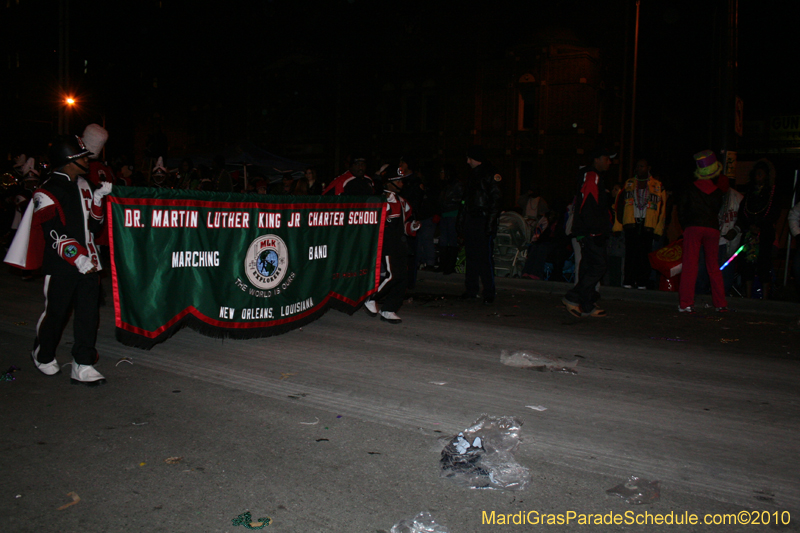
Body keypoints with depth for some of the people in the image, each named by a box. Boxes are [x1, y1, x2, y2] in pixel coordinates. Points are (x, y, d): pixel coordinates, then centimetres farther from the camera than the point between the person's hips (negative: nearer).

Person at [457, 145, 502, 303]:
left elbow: (496, 199, -11)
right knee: (471, 256, 9)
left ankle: (489, 292, -1)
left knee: (485, 258, -7)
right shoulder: (472, 176, 18)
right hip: (470, 222, 8)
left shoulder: (489, 175, -6)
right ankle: (471, 290, 17)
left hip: (483, 220, -8)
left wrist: (491, 221, -17)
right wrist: (462, 218, 14)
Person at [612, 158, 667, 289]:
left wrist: (658, 228, 0)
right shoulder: (628, 184, 14)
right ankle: (628, 281, -2)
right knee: (630, 252, -4)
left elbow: (662, 207, 8)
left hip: (648, 225, -1)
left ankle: (642, 282, 2)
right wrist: (618, 225, 4)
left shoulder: (657, 186, 11)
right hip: (631, 224, 1)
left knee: (644, 253, -3)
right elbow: (620, 204, 12)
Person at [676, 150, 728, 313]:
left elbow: (681, 210, 4)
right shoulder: (717, 191, 7)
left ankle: (686, 303, -11)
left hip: (693, 227, -2)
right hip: (712, 229, 3)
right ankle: (721, 303, 17)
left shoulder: (690, 189, 2)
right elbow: (718, 210, 12)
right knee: (713, 266, 12)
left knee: (689, 265, -5)